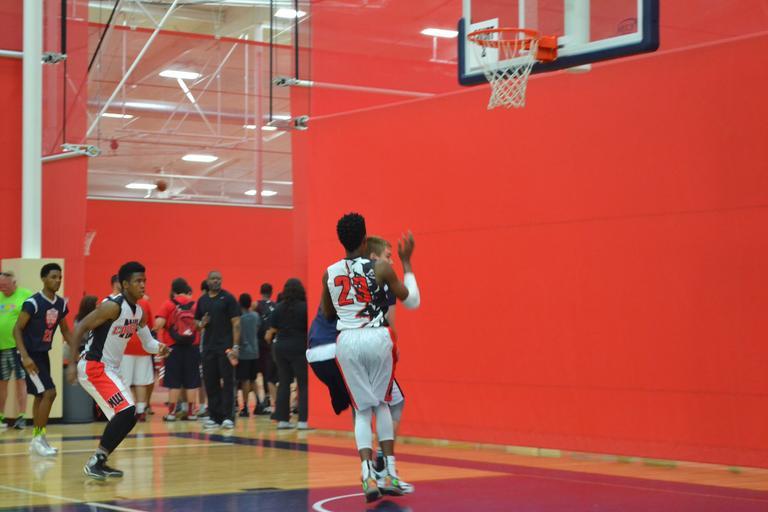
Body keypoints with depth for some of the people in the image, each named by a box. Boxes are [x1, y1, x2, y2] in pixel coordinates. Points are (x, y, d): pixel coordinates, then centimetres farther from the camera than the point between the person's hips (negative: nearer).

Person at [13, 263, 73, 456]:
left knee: (41, 396, 13)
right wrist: (25, 357, -25)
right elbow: (17, 329, -18)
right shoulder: (33, 302, -19)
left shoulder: (61, 303, 3)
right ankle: (39, 438, -8)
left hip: (44, 353, 8)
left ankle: (37, 440, 22)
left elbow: (65, 330, 16)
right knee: (49, 392, -16)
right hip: (31, 355, -8)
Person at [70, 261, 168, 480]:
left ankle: (100, 462, 18)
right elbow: (79, 328, -19)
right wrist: (72, 363, -23)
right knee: (126, 412, -18)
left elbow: (147, 342, 17)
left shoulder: (139, 312, 10)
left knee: (127, 417, 9)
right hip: (94, 367, -9)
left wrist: (159, 347, -7)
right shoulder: (113, 306, -17)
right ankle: (94, 462, -11)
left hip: (110, 369, 10)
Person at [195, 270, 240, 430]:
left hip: (225, 347, -5)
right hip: (208, 347, 5)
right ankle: (215, 417, 12)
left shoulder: (228, 298, -2)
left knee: (227, 382, -5)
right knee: (210, 382, 6)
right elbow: (196, 323, 20)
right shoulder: (202, 300, 12)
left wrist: (235, 346, -14)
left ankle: (228, 417, -3)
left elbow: (236, 323, -6)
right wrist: (201, 324, -5)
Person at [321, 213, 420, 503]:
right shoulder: (381, 268, -3)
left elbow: (327, 313, 20)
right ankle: (389, 473, 12)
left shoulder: (330, 273, 5)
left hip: (347, 341, 1)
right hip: (377, 338, -1)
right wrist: (406, 262, 13)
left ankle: (368, 476, -7)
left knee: (362, 409, 11)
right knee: (381, 404, 19)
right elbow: (411, 302, 7)